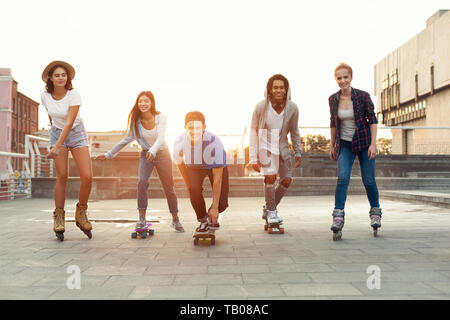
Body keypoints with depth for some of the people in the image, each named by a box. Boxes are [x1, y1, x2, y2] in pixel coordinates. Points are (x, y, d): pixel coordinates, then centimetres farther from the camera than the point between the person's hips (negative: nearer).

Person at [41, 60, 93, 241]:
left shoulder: (74, 94, -20)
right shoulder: (45, 96, -7)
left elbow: (69, 123, -26)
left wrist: (57, 146, -33)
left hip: (76, 133, -2)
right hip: (57, 133, 2)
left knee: (87, 177, -13)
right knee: (62, 176, -9)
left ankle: (81, 213, 9)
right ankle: (59, 216, 5)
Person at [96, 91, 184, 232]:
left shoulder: (160, 117, -18)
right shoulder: (135, 120, -10)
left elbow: (161, 137, -32)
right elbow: (126, 140, 0)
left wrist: (153, 151, -52)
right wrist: (109, 154, 0)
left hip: (162, 153, -2)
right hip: (145, 154, 2)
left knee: (169, 187, 2)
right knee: (142, 182, -20)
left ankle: (175, 220, 16)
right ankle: (142, 219, -12)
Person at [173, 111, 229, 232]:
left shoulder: (214, 143, -39)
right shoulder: (179, 143, -29)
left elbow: (217, 177, -35)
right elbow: (180, 164, -6)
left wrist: (215, 207, -33)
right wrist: (189, 185, -3)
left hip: (217, 167, -2)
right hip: (193, 167, 2)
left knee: (222, 204, -12)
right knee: (194, 190, -26)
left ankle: (212, 217, 25)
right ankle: (202, 221, 1)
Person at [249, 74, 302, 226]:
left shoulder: (292, 108, -8)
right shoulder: (261, 107, -15)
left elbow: (294, 132, 7)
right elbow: (253, 131, -8)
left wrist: (298, 153, 8)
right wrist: (253, 157, -12)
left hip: (282, 148, 4)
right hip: (265, 146, -4)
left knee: (287, 180, 1)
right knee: (270, 176, -21)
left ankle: (268, 209, 21)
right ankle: (271, 212, -1)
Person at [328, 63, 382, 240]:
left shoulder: (363, 96, -11)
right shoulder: (333, 99, -2)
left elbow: (372, 120, -6)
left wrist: (373, 143, -13)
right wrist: (332, 145, 12)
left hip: (364, 142, -1)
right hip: (345, 144, 2)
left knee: (368, 180, 3)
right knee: (342, 177, -15)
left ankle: (375, 212, 25)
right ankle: (338, 216, -13)